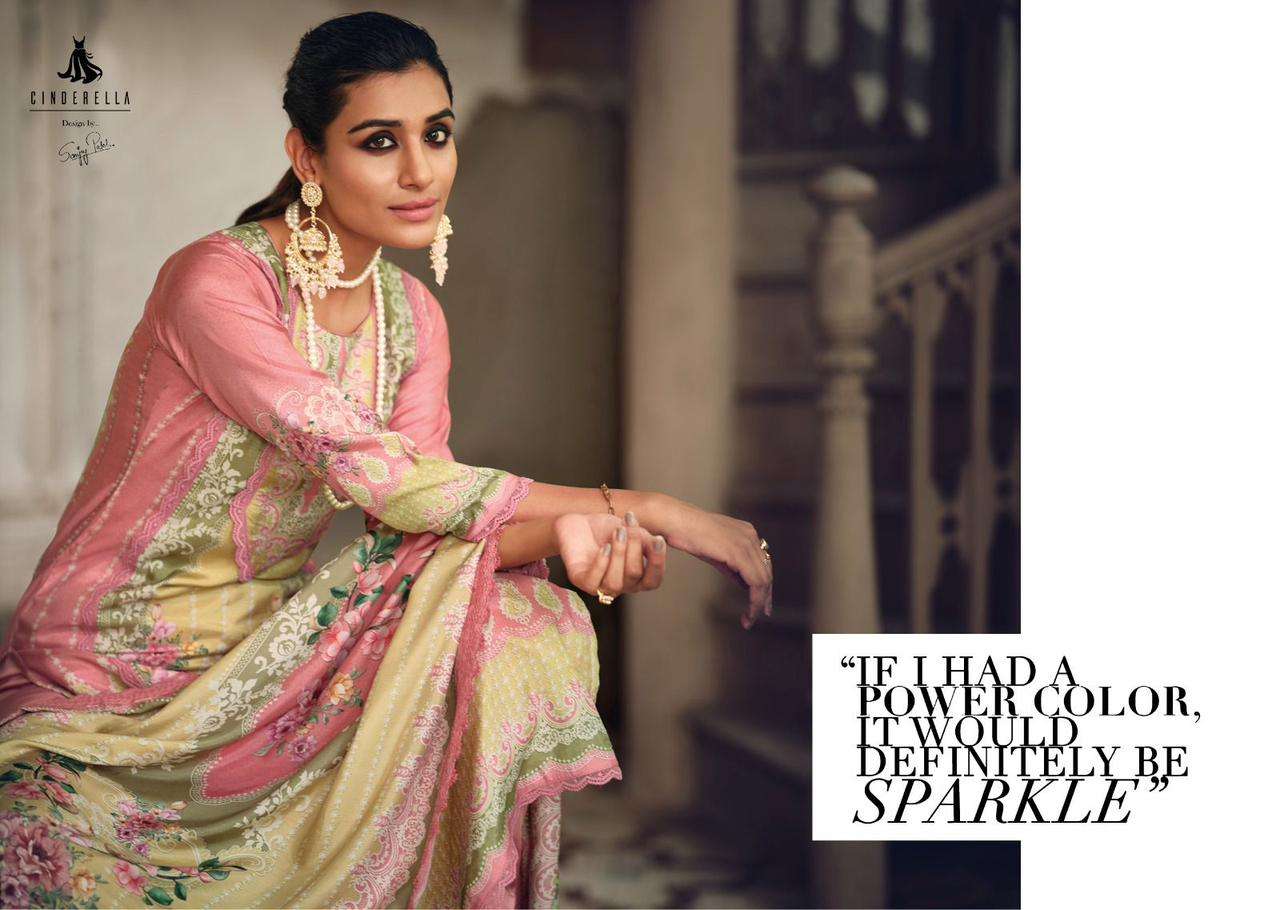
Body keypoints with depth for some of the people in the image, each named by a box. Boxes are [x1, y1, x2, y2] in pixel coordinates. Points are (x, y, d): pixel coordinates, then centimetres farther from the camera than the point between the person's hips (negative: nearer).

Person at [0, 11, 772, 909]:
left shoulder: (413, 317, 5)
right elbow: (378, 475, -26)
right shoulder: (216, 282, -20)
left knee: (537, 629, -16)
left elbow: (418, 531, -5)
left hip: (261, 647, 6)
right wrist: (642, 509, -24)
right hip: (113, 663, -6)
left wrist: (563, 530, -28)